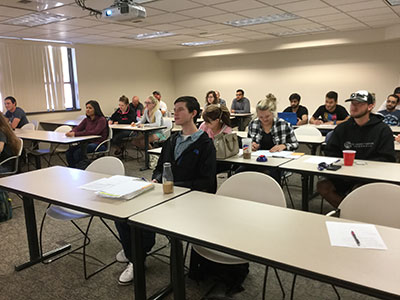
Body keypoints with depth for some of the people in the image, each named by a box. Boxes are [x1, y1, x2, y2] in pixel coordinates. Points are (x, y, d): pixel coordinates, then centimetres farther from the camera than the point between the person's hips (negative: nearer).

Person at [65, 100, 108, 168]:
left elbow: (94, 132, -24)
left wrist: (76, 134, -31)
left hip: (99, 144, -7)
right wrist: (71, 132, -23)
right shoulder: (86, 120, 13)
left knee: (78, 153, -26)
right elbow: (78, 128, 2)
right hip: (88, 143, 7)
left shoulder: (101, 120, -10)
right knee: (69, 151, -14)